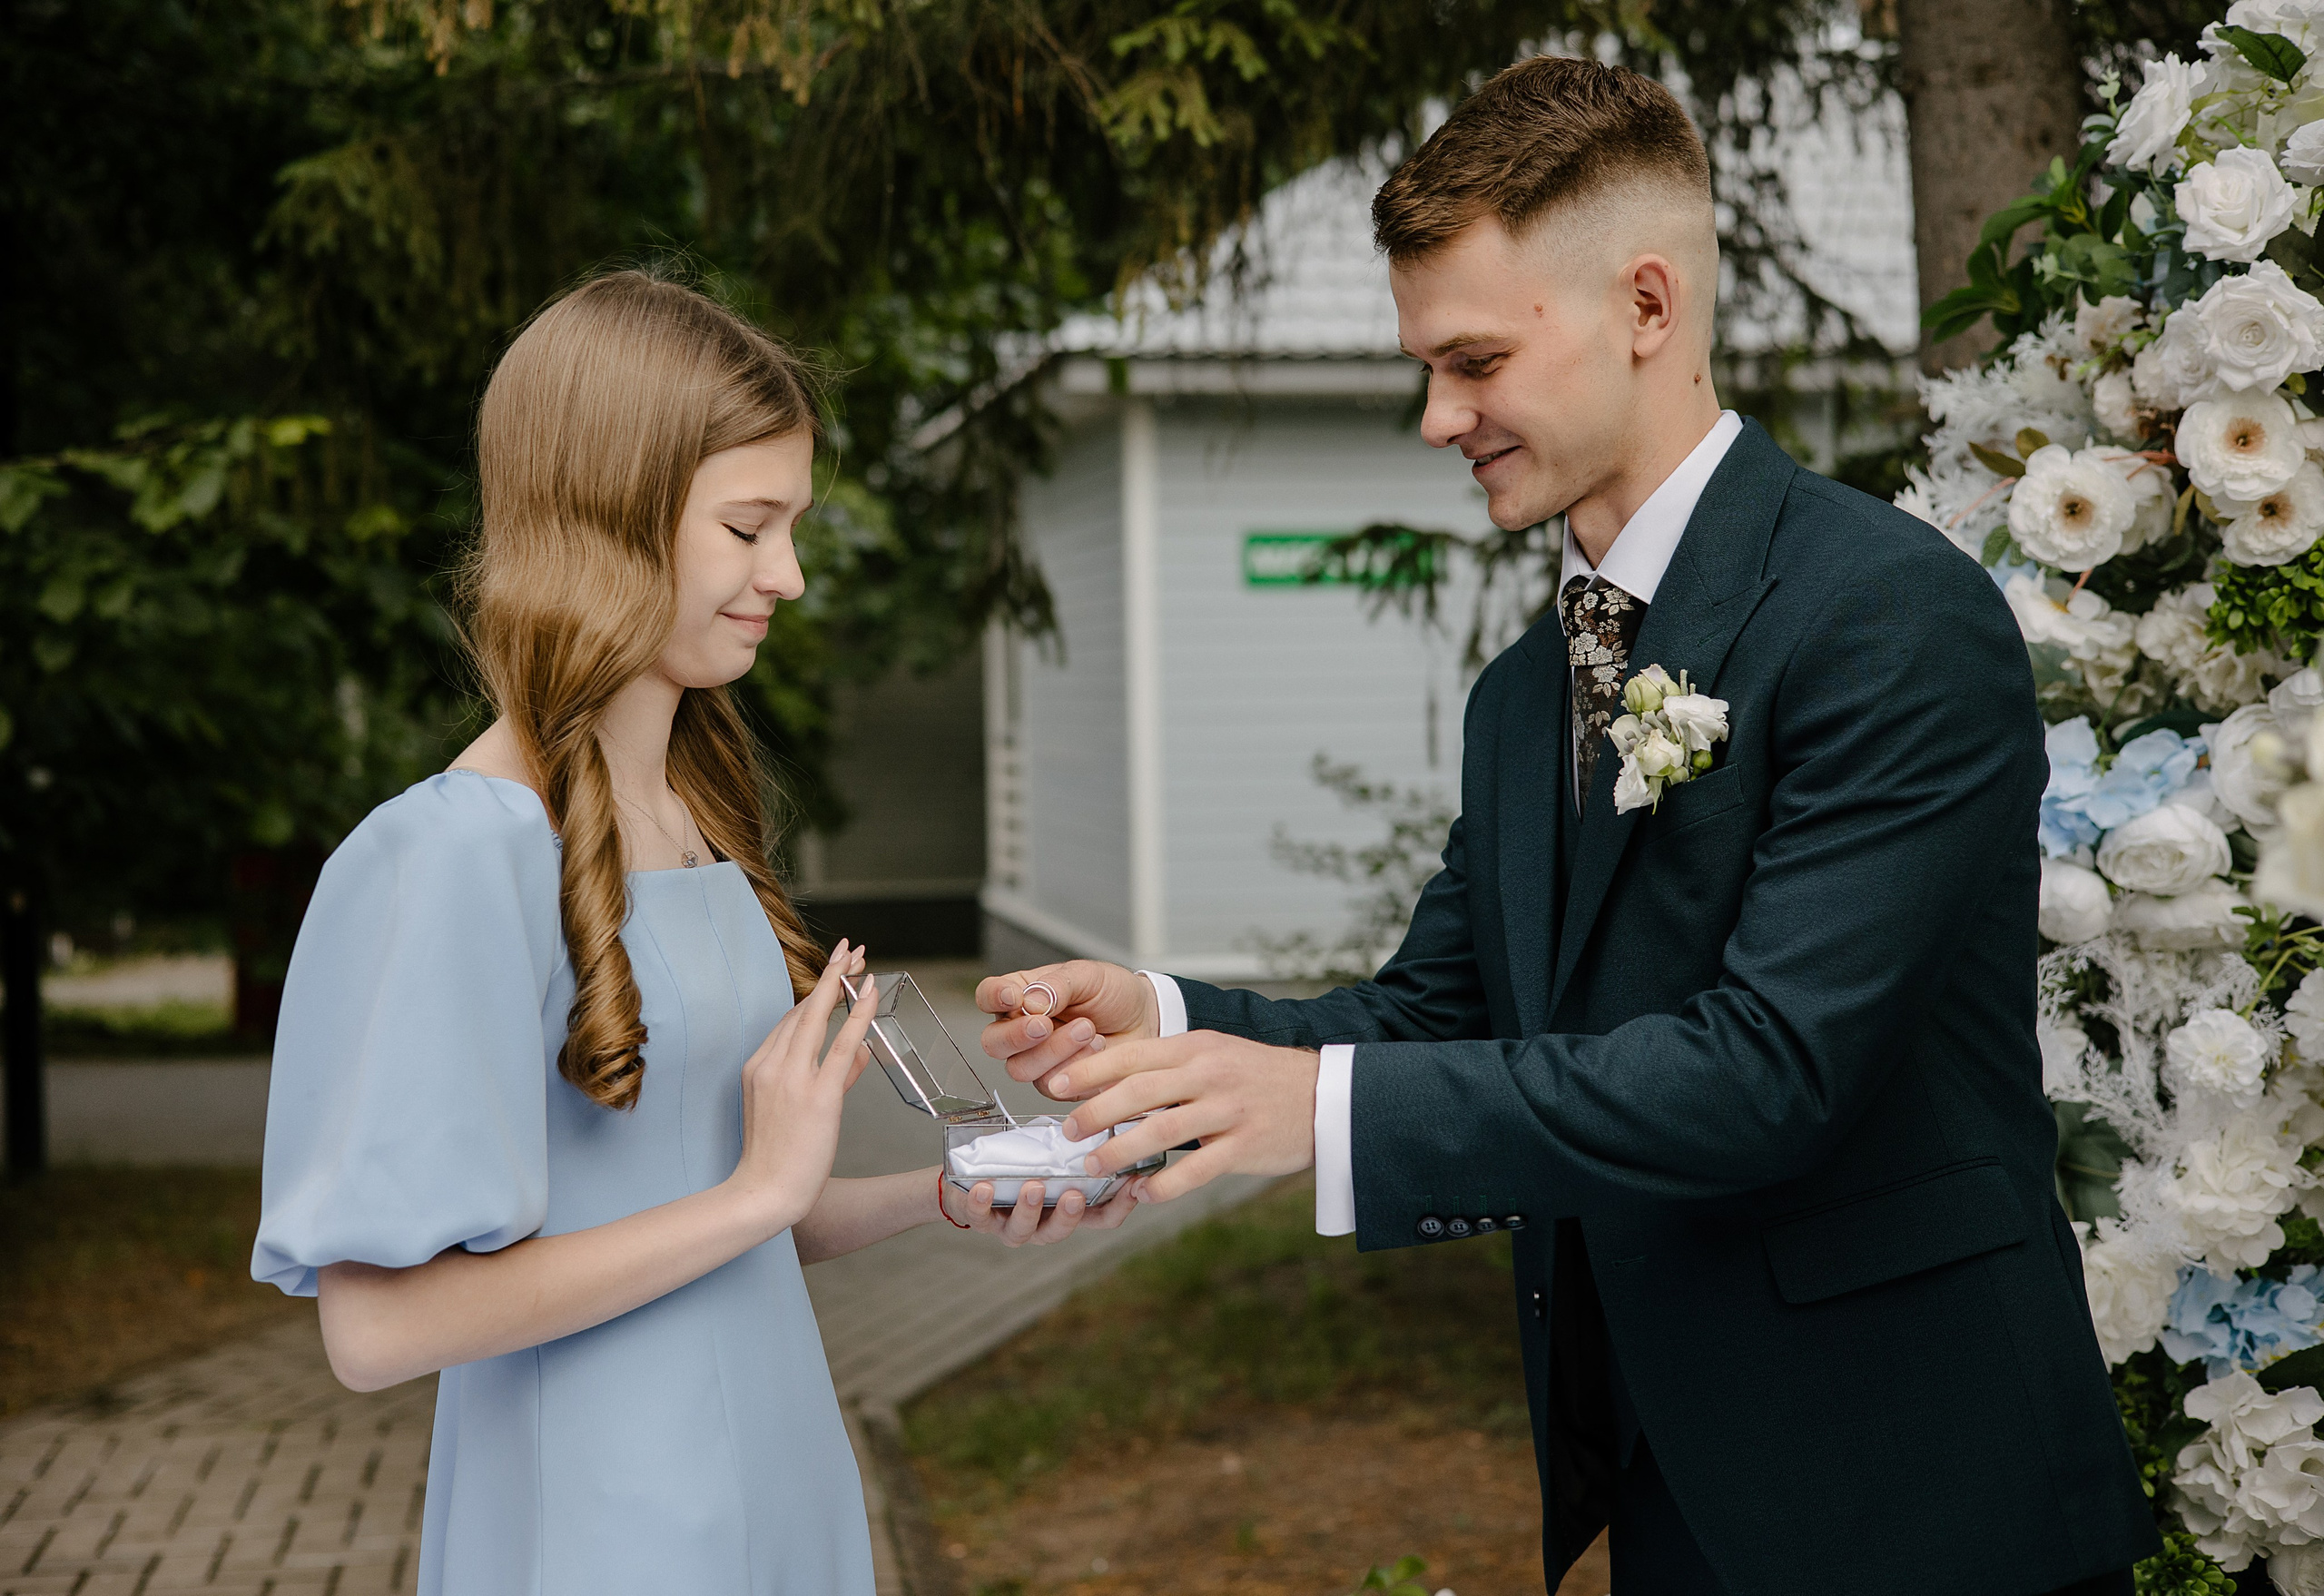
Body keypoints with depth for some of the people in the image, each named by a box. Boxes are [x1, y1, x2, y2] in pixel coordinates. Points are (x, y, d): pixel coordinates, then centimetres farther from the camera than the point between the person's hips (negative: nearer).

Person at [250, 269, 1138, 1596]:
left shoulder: (697, 815, 6)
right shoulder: (461, 854, -18)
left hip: (775, 1489, 8)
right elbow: (379, 1322, -22)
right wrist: (758, 1190, -19)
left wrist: (947, 1196, -2)